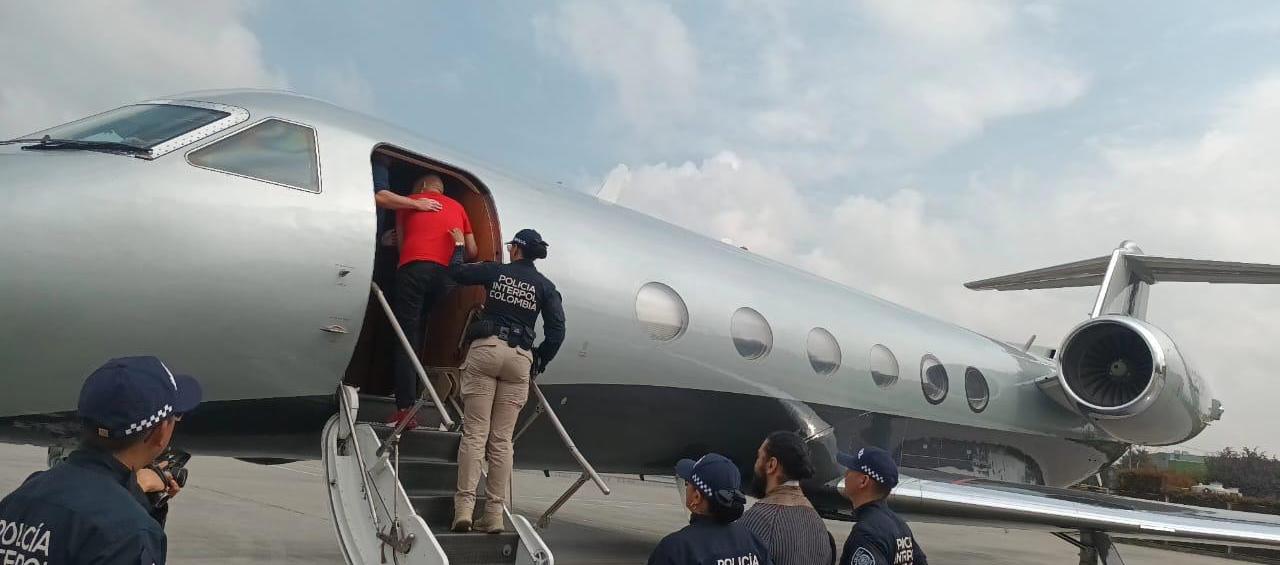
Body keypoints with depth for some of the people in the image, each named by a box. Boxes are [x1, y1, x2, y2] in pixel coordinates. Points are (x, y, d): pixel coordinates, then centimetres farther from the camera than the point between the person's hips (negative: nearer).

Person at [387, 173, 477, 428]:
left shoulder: (409, 203, 23)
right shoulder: (457, 207, 28)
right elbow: (471, 251, 24)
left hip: (413, 267, -2)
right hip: (447, 274, 2)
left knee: (408, 339, -4)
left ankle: (404, 408, -12)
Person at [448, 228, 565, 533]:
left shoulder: (495, 271, 8)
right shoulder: (545, 286, 9)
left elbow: (456, 273, 21)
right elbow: (557, 328, 1)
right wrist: (541, 360, 13)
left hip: (486, 348, -1)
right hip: (520, 359, 1)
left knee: (474, 434, -3)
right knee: (502, 440, 3)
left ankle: (464, 507, -10)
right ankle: (494, 514, 2)